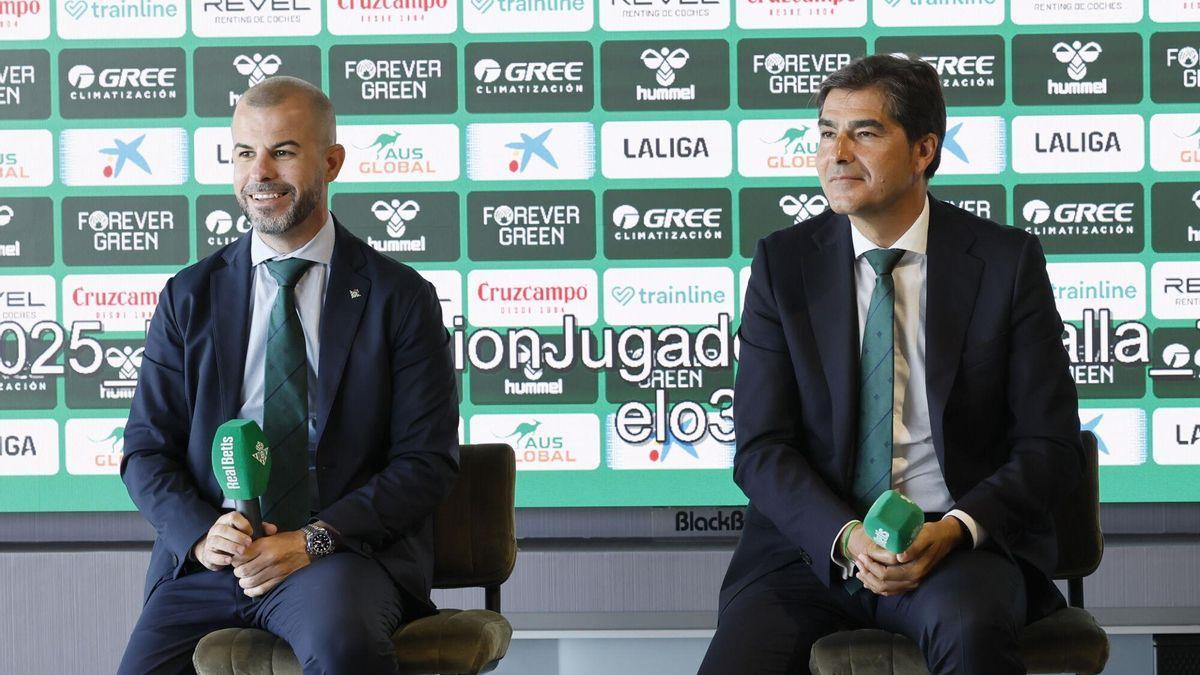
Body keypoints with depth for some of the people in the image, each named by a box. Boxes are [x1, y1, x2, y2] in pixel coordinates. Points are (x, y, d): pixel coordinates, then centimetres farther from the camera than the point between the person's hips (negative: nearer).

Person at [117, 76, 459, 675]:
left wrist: (313, 541, -13)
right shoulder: (188, 299, 12)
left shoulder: (400, 297, 4)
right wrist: (201, 534, -10)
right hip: (210, 559, 3)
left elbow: (427, 459, -1)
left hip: (344, 552, -3)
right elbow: (146, 452, 11)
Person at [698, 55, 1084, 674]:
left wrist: (956, 528, -17)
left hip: (959, 545, -1)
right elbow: (761, 449, 1)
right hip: (815, 544, 2)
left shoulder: (1008, 262, 1)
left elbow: (1050, 445, 1)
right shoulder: (782, 263, 5)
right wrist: (846, 537, -17)